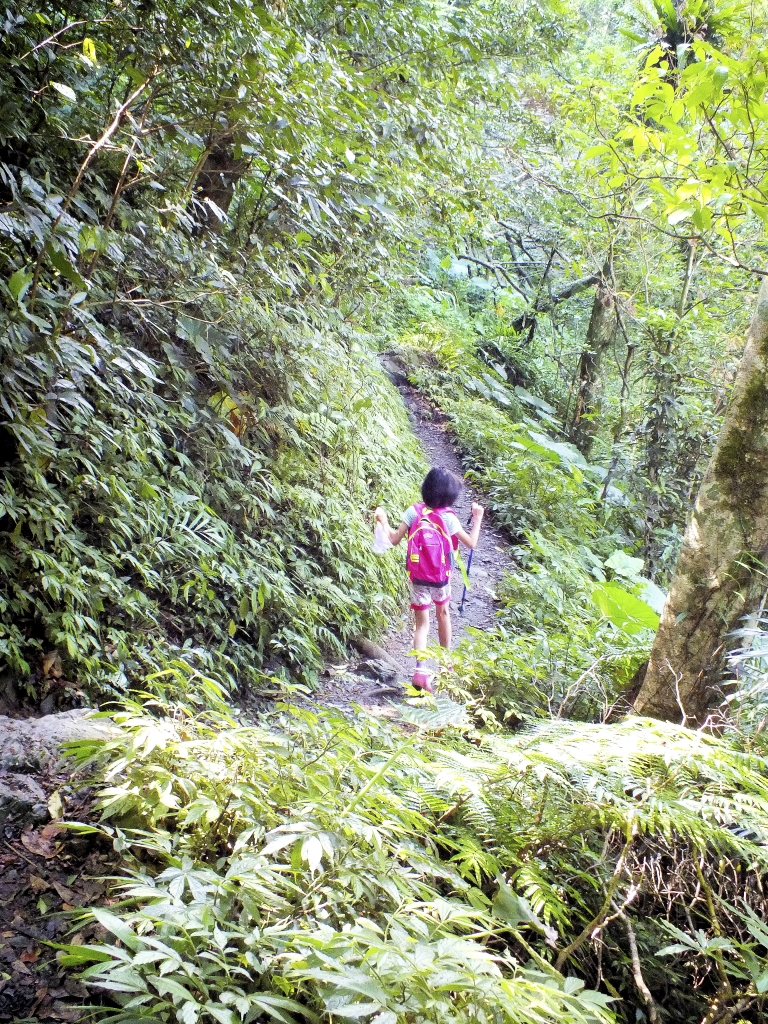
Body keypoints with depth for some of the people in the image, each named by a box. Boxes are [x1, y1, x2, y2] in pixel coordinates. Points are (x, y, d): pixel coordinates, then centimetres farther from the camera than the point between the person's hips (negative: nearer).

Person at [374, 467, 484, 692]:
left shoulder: (413, 512, -10)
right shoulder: (448, 518, -14)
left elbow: (394, 539, -6)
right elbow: (471, 543, -5)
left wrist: (383, 520, 10)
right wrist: (478, 518, 7)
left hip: (418, 577, 1)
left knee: (422, 623, 4)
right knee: (443, 614, 24)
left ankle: (420, 670, -15)